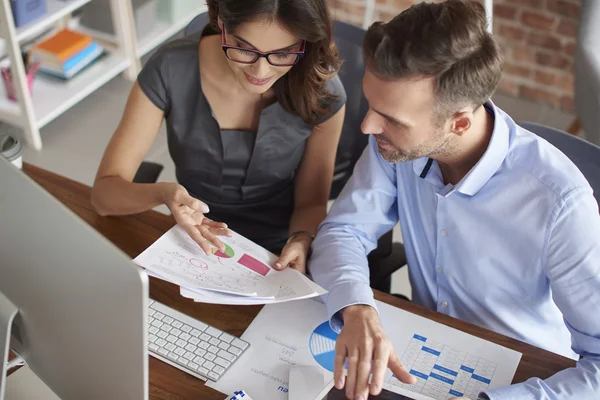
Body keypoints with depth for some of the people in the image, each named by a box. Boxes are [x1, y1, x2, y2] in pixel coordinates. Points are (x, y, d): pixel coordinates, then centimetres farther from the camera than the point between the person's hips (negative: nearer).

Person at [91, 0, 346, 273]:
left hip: (275, 260, 0)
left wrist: (301, 239, -25)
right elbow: (104, 191, -13)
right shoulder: (171, 69, -16)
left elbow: (311, 203, -3)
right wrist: (162, 194, -33)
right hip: (191, 248, 1)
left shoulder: (321, 90, -15)